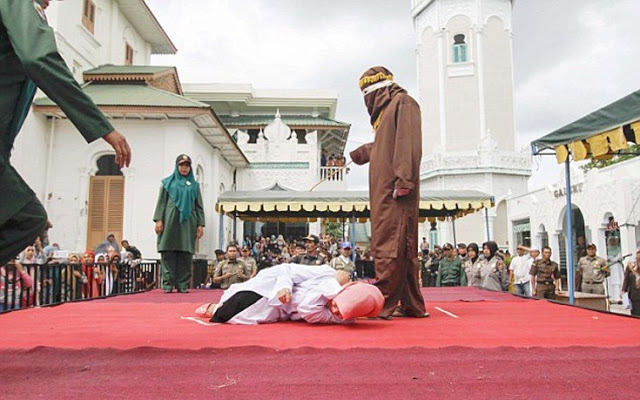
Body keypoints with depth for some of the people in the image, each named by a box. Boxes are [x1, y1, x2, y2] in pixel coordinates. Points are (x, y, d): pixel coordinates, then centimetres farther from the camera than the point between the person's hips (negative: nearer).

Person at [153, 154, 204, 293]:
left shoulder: (194, 185, 15)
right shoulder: (168, 182, 12)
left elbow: (199, 206, 11)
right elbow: (161, 202, 6)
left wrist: (200, 224, 2)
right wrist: (158, 219, -6)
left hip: (187, 222, 1)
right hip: (170, 221, -1)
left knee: (185, 255, -2)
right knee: (168, 253, -4)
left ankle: (182, 284, 2)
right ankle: (168, 283, 0)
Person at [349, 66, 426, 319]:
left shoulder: (403, 102, 0)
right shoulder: (387, 109, 26)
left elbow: (408, 142, -14)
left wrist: (403, 179, -23)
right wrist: (358, 153, 55)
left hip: (395, 191, -9)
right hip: (384, 192, 9)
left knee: (390, 246, -12)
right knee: (402, 248, 7)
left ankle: (383, 304, -12)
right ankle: (411, 305, 11)